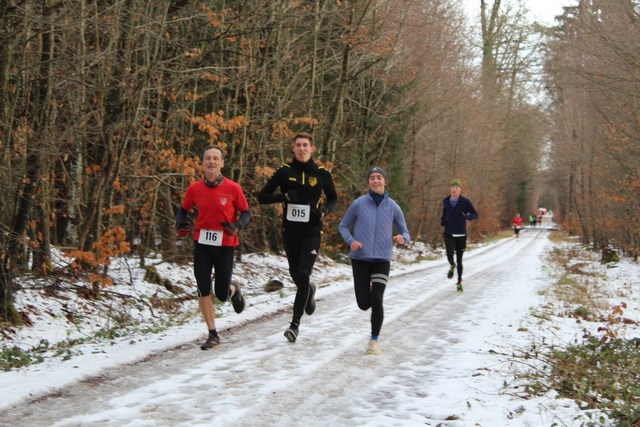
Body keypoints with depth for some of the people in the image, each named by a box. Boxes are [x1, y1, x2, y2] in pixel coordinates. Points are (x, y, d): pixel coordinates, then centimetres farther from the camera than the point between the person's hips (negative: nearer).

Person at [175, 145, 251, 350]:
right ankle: (213, 335, 10)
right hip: (201, 244, 2)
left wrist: (237, 226, -18)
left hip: (225, 245, -2)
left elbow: (246, 212, 1)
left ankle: (234, 290, 42)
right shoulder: (194, 189, -3)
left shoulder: (233, 188, -9)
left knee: (222, 294, 3)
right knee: (203, 291, -3)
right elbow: (183, 209, 12)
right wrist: (180, 223, -8)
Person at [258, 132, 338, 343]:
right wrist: (284, 196, -18)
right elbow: (262, 197, -1)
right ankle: (309, 290, 50)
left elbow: (333, 198, 14)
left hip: (312, 232, -2)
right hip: (290, 231, 2)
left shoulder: (322, 174, 0)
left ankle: (295, 323, -9)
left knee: (303, 275, -14)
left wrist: (324, 209, -8)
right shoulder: (284, 172, -1)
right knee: (296, 276, 14)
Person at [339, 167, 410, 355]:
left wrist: (402, 238, -16)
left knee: (376, 301, -13)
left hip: (382, 260, 0)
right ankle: (368, 289, 39)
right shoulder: (359, 204, -2)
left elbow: (405, 233, 8)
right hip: (360, 259, 0)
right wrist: (350, 241, -11)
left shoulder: (393, 207, 1)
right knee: (364, 304, 0)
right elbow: (343, 226, 9)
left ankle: (374, 340, 5)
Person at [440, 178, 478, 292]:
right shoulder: (445, 201, 6)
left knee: (459, 260, 5)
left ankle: (459, 282, 22)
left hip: (461, 235, -1)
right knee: (450, 256, -19)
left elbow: (475, 214, -3)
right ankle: (452, 266, 19)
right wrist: (443, 220, 6)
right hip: (449, 234, 1)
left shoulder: (465, 201, -4)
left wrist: (468, 217, -25)